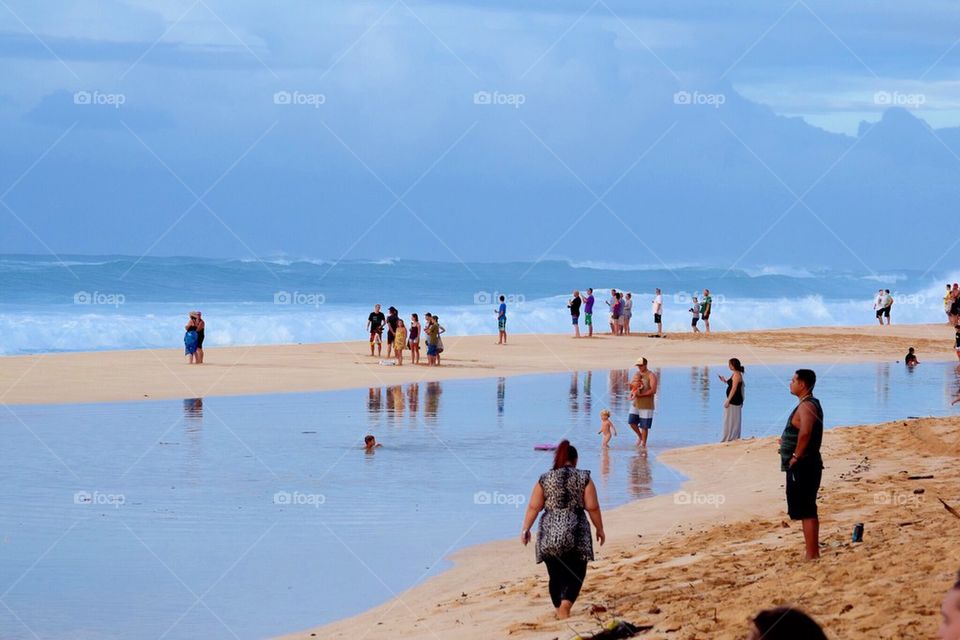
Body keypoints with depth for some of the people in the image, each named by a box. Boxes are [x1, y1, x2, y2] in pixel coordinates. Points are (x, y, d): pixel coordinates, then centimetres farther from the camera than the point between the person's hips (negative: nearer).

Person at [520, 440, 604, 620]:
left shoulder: (545, 480, 3)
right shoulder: (583, 478, 0)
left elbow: (533, 507, -1)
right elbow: (592, 507, -2)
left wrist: (525, 529, 5)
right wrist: (600, 529, 9)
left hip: (549, 534, 2)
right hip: (576, 534, -2)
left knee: (556, 575, 13)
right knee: (575, 574, 2)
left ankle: (559, 609, 20)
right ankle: (566, 604, -21)